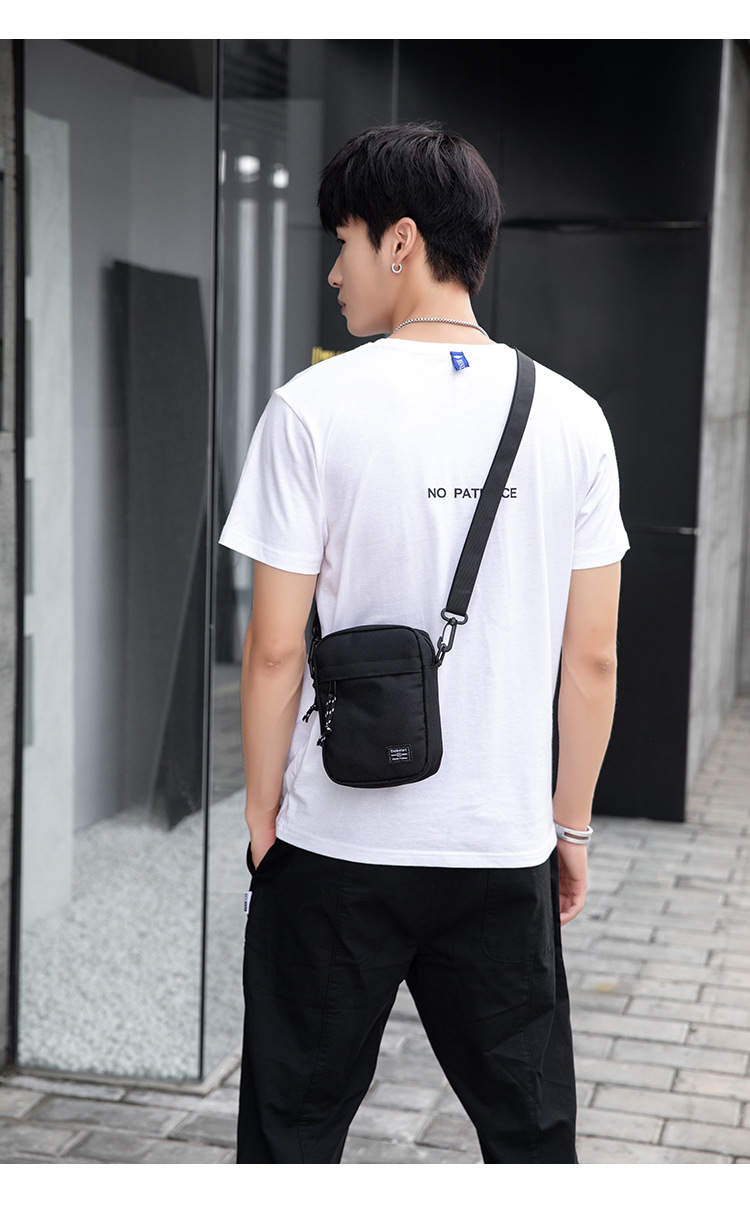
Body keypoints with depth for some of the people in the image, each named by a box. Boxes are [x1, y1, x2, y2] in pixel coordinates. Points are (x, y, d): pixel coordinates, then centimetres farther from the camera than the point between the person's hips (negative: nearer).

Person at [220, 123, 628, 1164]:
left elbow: (275, 648, -9)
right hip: (505, 847, 3)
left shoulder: (314, 407, -9)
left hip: (337, 843, -2)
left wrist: (263, 817, 3)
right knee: (532, 1131, 16)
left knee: (294, 1127, 13)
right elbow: (594, 658, 2)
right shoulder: (570, 415, 0)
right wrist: (570, 823, 13)